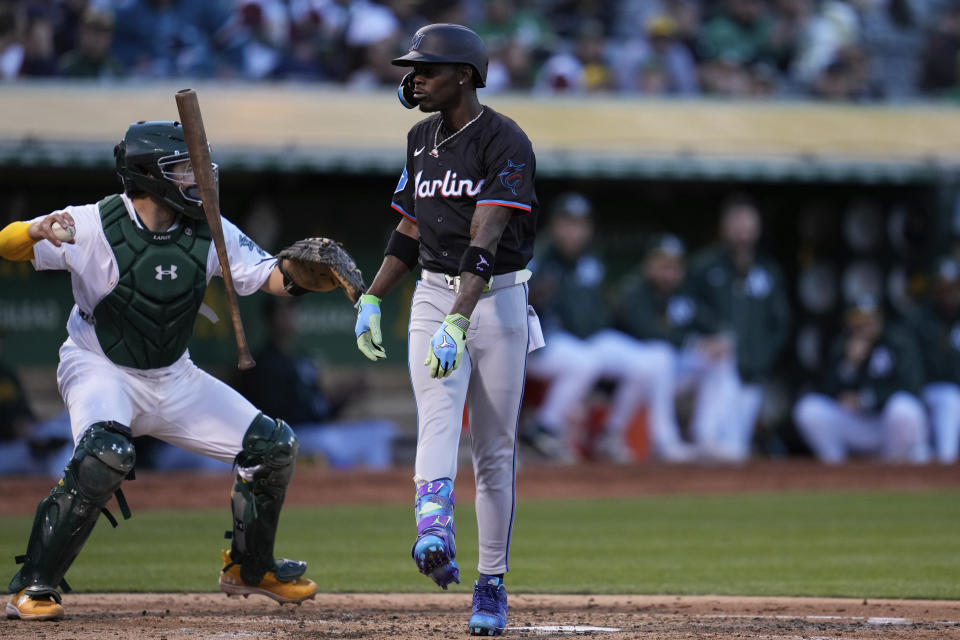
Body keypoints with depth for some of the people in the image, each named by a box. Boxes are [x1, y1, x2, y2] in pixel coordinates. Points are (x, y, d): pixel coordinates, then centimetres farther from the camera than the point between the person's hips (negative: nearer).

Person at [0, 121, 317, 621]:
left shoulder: (208, 232, -7)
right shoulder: (95, 226, -20)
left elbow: (271, 279, -6)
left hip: (173, 378, 6)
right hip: (99, 369, -6)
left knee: (273, 447, 2)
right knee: (106, 454, -36)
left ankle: (249, 567, 26)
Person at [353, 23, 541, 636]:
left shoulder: (506, 143, -14)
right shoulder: (422, 139, 9)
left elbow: (485, 242, -25)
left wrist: (458, 321, -35)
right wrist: (371, 300, 8)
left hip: (497, 300, -4)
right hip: (433, 297, 4)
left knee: (495, 448, 2)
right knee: (438, 417, -20)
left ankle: (492, 585, 10)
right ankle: (435, 536, -42)